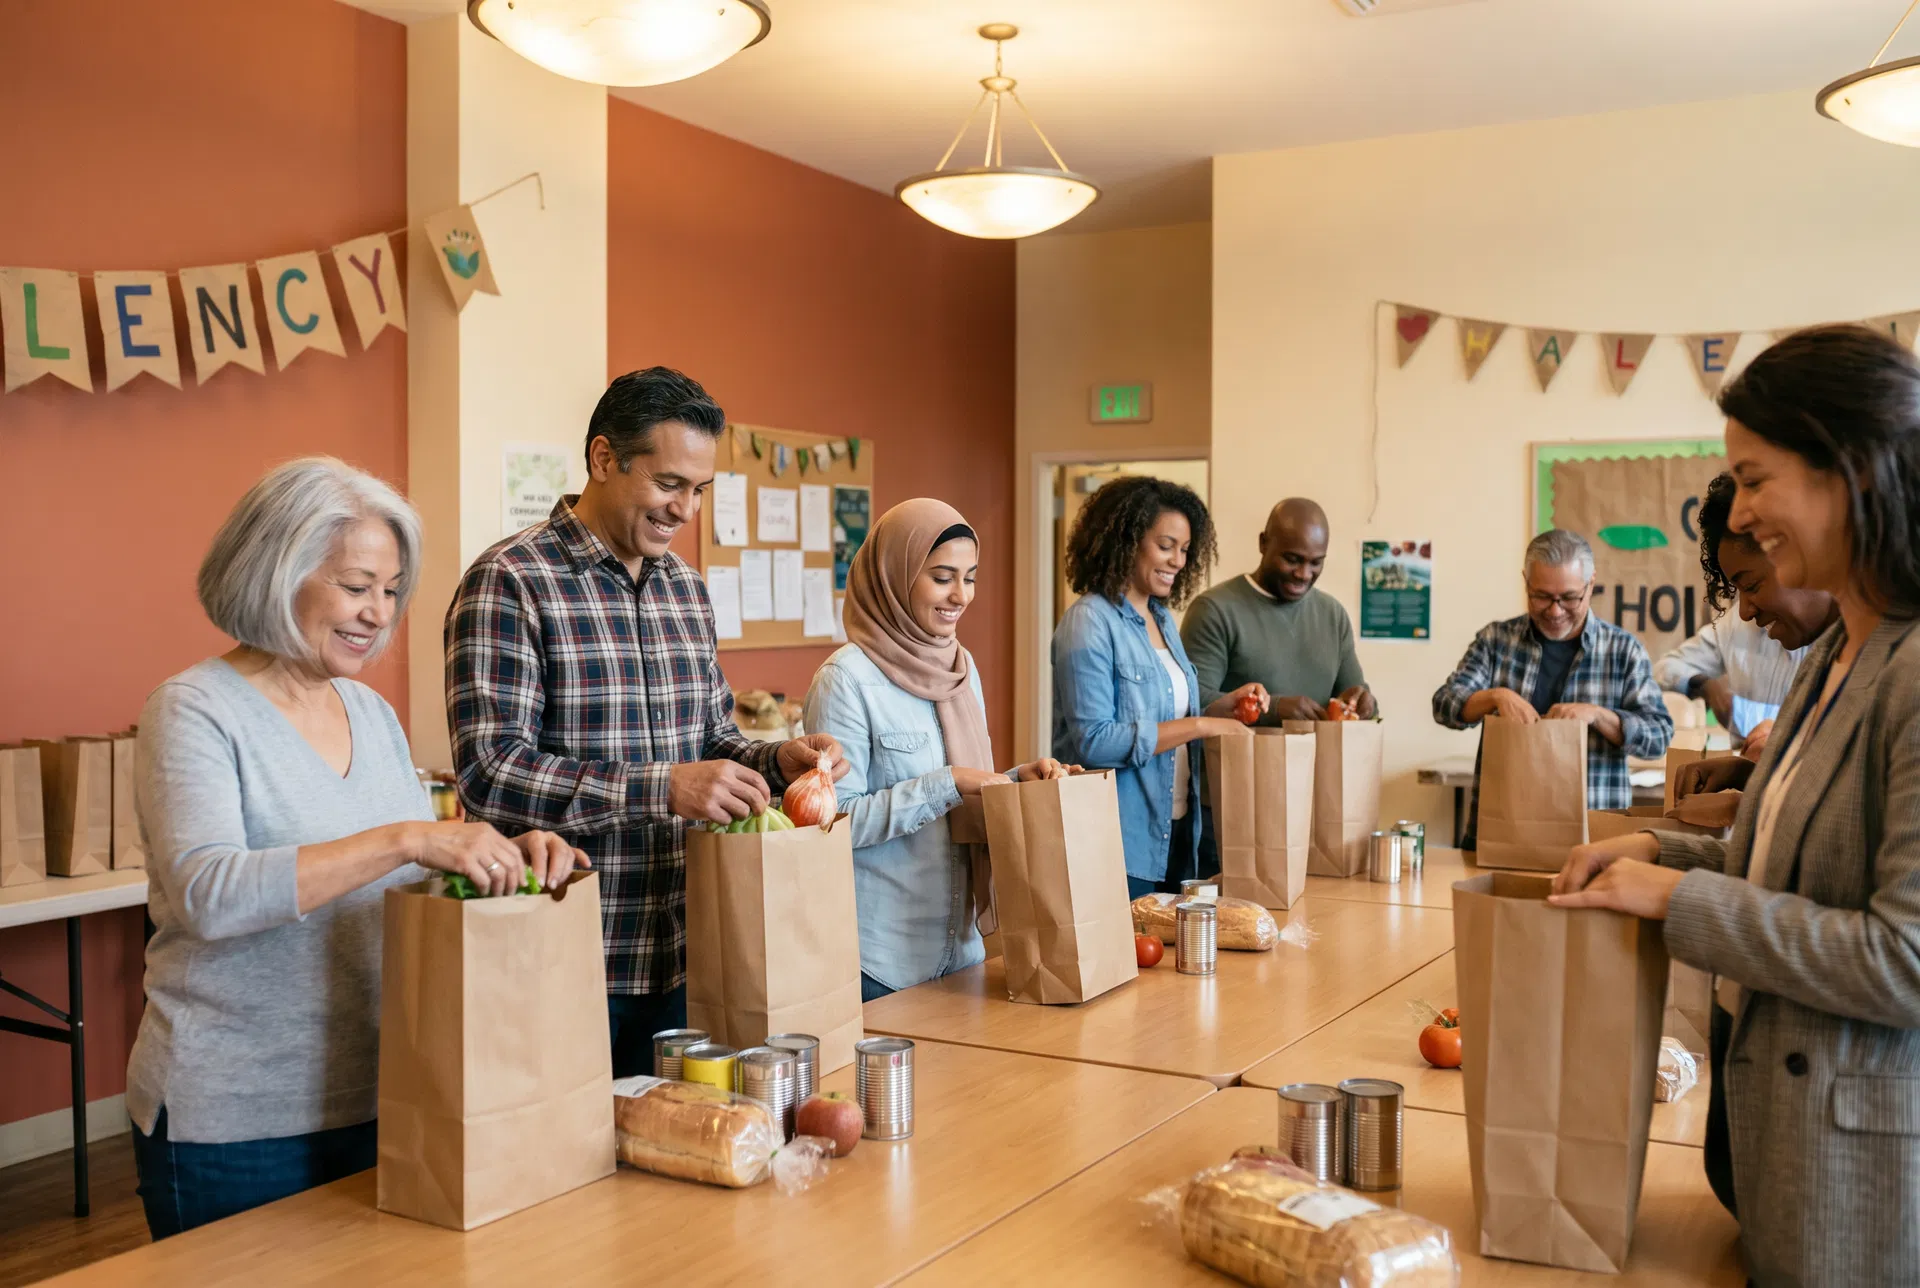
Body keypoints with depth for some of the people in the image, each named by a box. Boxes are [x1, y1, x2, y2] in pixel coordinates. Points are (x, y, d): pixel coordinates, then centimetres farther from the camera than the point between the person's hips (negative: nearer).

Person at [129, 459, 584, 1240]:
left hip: (374, 1096, 6)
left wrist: (507, 856, -6)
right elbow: (205, 894, -27)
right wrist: (402, 839, -33)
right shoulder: (193, 713, -11)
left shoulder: (372, 713, 8)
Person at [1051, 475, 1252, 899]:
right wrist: (1200, 726, -20)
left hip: (1175, 833, 8)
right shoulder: (1089, 623, -14)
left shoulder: (1162, 618, 11)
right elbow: (1094, 741, -22)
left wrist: (1224, 706, 2)